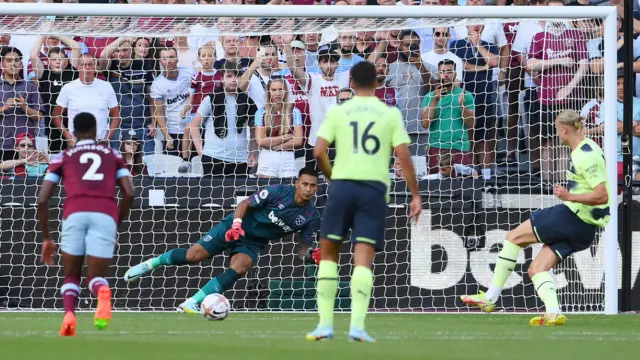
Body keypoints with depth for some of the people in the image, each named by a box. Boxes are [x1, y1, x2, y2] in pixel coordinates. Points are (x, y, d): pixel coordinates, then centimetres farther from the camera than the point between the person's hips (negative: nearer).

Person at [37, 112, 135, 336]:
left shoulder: (63, 157, 23)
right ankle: (103, 292, -29)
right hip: (106, 214, 0)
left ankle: (69, 314, -14)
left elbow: (42, 199, 16)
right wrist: (117, 224, 29)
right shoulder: (112, 155, 26)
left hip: (75, 213, 0)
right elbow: (129, 194, 16)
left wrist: (46, 238, 25)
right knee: (96, 277, 11)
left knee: (71, 276, 18)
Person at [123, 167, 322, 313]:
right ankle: (151, 263, 12)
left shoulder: (311, 217, -9)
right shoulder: (278, 191, -18)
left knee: (238, 269, -27)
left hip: (253, 244, 2)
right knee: (194, 255, -13)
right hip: (236, 228, -2)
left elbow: (305, 248, 1)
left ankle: (192, 303, -25)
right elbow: (245, 204, -10)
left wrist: (309, 255, -22)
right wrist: (236, 223, -27)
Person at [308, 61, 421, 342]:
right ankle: (357, 325, -15)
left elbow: (319, 152, -2)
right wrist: (415, 195, 5)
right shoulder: (390, 114, 5)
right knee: (364, 257, -1)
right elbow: (403, 156, -1)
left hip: (343, 185, 0)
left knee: (328, 252, 12)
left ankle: (325, 324, 5)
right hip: (374, 188, 0)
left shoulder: (338, 112, 5)